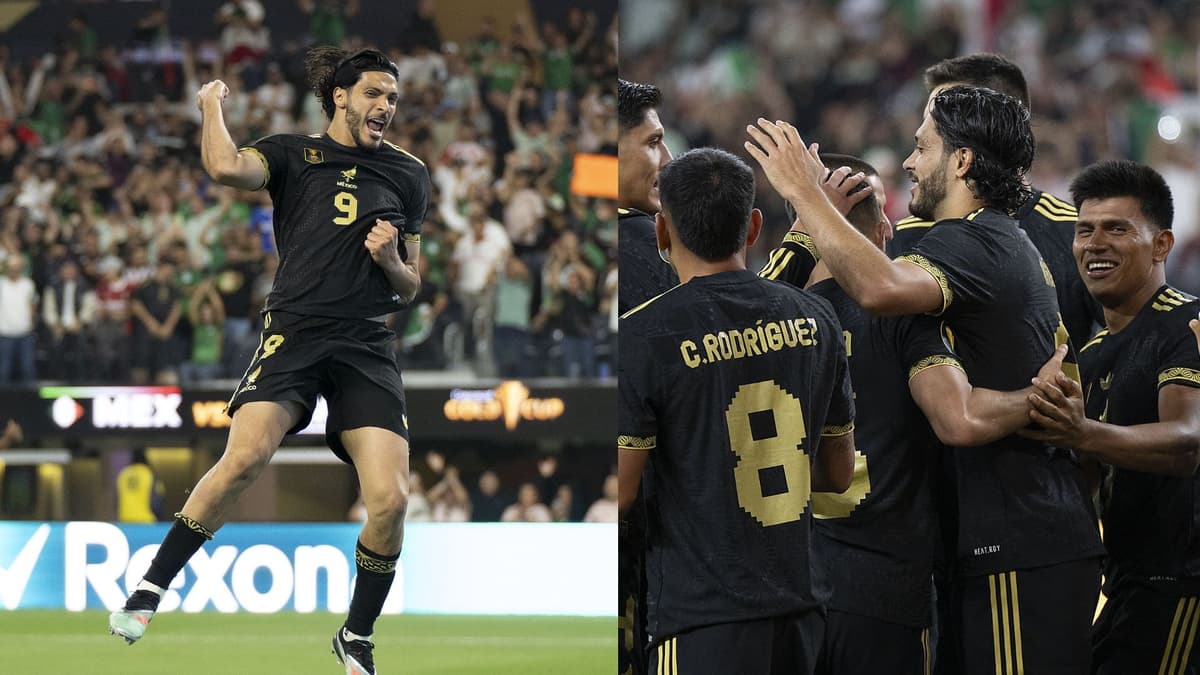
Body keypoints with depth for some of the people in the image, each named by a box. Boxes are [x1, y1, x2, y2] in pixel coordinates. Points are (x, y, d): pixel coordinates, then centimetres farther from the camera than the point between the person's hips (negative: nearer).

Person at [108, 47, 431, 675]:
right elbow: (227, 166, -16)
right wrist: (211, 104, 1)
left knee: (390, 498, -13)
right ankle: (150, 587, -13)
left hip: (366, 346, 3)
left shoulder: (408, 174, 17)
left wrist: (391, 261, 0)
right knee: (245, 456, -28)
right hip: (294, 331, -3)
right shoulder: (294, 153, 7)